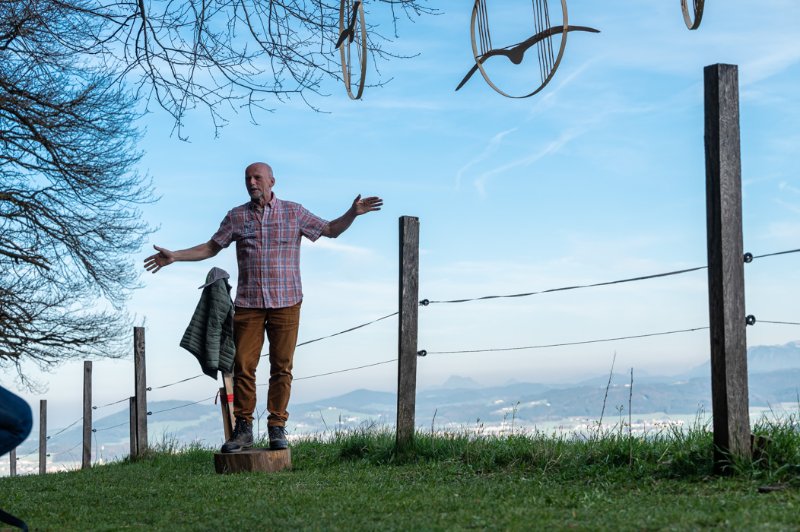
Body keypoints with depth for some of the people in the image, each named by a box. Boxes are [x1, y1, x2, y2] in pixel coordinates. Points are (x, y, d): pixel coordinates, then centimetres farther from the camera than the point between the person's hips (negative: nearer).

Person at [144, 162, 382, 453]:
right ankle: (243, 429, 4)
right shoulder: (236, 216, 10)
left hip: (285, 302, -1)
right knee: (243, 366, -3)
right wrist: (175, 256, 6)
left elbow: (330, 230, 13)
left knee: (281, 367, -1)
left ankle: (277, 428, 6)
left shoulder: (293, 212, 7)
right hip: (248, 303, 1)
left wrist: (352, 213, -3)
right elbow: (211, 247, 15)